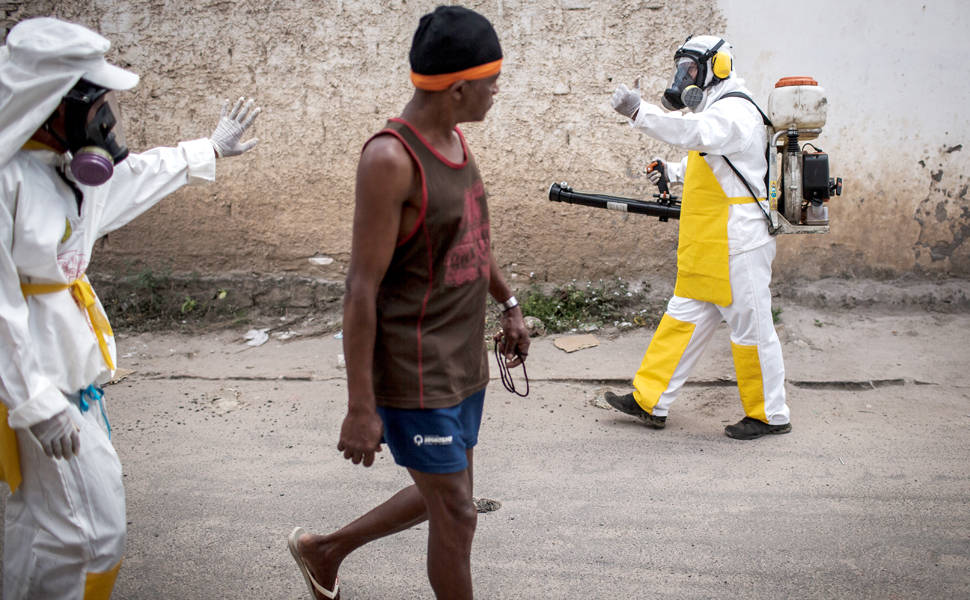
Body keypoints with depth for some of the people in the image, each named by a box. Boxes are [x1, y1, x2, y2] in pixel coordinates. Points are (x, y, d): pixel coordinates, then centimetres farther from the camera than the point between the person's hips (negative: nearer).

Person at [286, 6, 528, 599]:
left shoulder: (454, 139, 5)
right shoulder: (391, 158, -22)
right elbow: (363, 288, -21)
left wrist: (510, 304, 22)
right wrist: (361, 407, -19)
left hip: (464, 363, 9)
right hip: (415, 377, -9)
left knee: (440, 496, 22)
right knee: (457, 515, 5)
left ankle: (325, 550, 41)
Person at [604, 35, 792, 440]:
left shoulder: (734, 110, -13)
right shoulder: (715, 110, 18)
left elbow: (695, 133, -35)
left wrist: (638, 112, -44)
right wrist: (671, 172, 12)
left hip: (737, 243, -10)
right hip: (709, 247, 10)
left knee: (751, 328, 0)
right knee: (684, 317, 11)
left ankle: (770, 415, 14)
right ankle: (650, 401, 18)